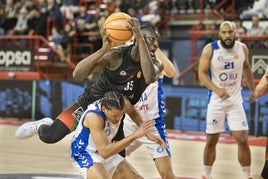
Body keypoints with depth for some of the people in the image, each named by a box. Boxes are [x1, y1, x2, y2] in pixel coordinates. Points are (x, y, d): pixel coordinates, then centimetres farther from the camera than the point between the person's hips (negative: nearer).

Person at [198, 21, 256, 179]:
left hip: (236, 100, 2)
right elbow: (202, 73, -14)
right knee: (211, 141, 6)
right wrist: (217, 89, -28)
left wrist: (252, 90, 21)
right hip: (216, 100, -2)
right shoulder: (210, 49, -13)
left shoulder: (242, 48, -3)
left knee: (243, 140, -4)